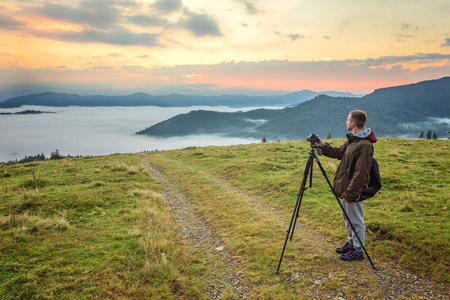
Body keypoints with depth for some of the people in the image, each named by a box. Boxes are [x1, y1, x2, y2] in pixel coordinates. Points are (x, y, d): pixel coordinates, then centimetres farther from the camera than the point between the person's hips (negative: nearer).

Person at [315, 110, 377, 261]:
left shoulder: (364, 145, -24)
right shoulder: (351, 140, 7)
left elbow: (360, 173, -25)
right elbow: (338, 153, 19)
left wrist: (350, 193, -22)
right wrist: (323, 145, 9)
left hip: (353, 191, -10)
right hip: (345, 188, 10)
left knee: (356, 221, 6)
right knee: (348, 219, 22)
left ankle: (358, 250, 20)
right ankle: (351, 243, 39)